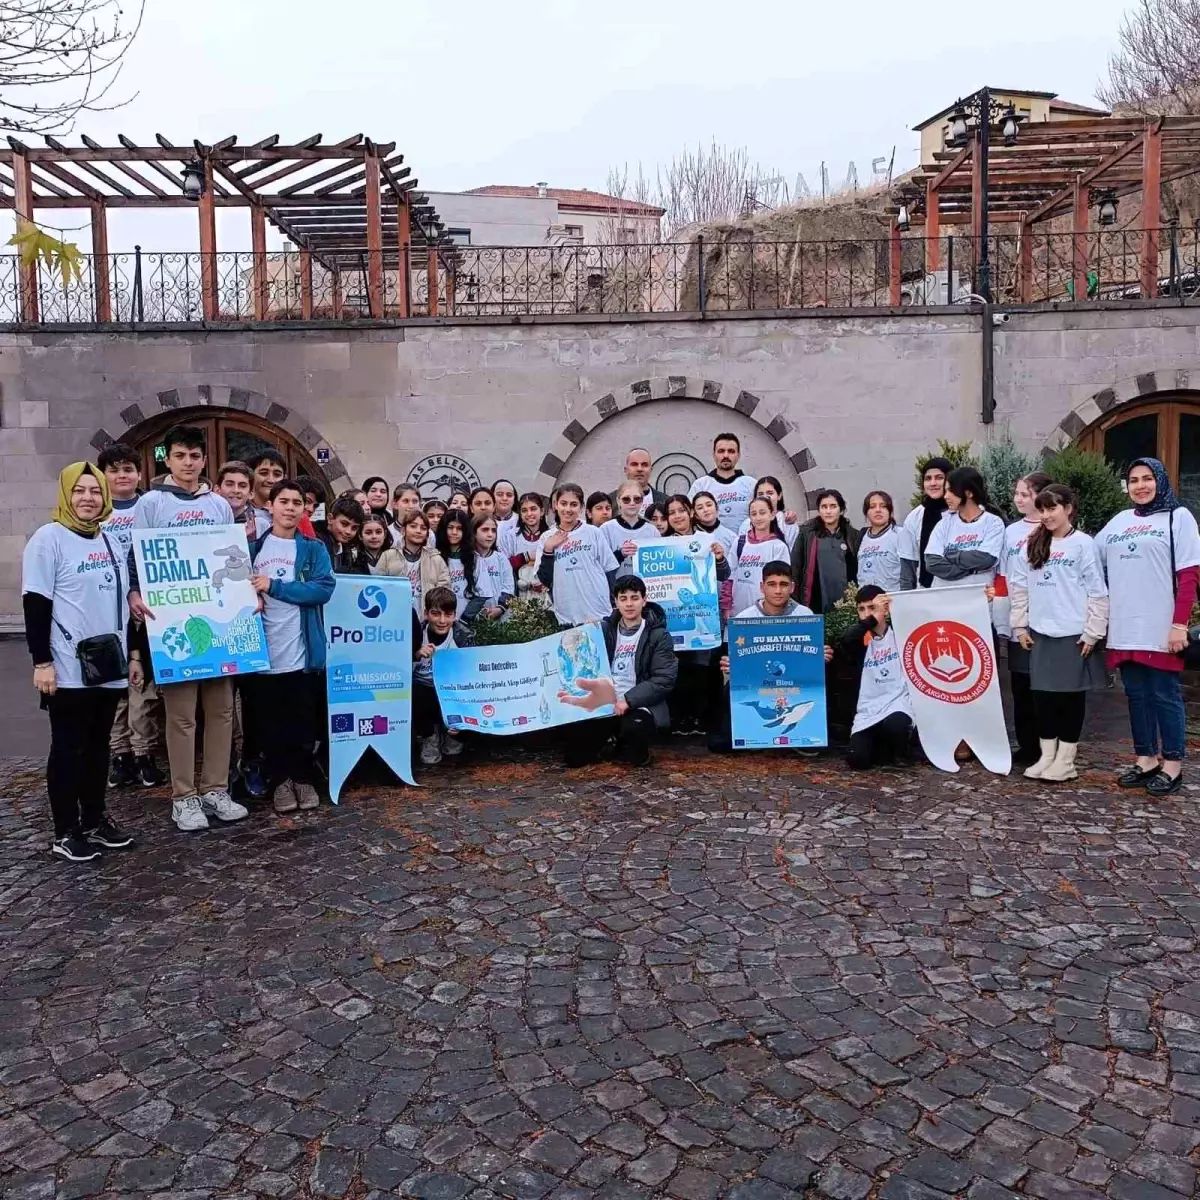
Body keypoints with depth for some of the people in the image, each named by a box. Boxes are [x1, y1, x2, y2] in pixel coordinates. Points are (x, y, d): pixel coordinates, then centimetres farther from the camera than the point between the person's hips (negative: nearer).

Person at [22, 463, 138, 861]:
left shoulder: (112, 540, 13)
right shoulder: (48, 539, -7)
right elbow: (36, 605, -11)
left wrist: (133, 653, 16)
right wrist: (42, 662, -15)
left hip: (109, 666, 6)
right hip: (69, 669, -6)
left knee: (98, 746, 13)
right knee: (68, 748, 1)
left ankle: (95, 821, 23)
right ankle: (66, 832, 11)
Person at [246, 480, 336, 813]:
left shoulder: (314, 548, 4)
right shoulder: (253, 547, 9)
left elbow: (323, 589, -10)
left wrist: (273, 586, -14)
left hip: (303, 652, -1)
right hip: (262, 652, 1)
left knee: (304, 722, 7)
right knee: (270, 723, 9)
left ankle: (303, 778, 22)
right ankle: (279, 780, 21)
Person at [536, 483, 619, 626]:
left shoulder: (593, 533, 1)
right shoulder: (547, 538, 5)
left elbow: (610, 571, 4)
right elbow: (545, 580, 1)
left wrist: (615, 608, 0)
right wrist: (548, 549, -9)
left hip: (600, 614, -1)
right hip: (566, 618, 1)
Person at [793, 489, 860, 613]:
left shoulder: (853, 536, 9)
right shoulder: (807, 533, 5)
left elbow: (860, 571, 12)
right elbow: (795, 566, 3)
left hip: (845, 604, 1)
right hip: (816, 603, -1)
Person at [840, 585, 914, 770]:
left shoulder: (899, 632, 6)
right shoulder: (861, 640, 5)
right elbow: (846, 640, -18)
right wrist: (871, 620, -27)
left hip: (898, 703, -2)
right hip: (868, 710, 2)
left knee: (894, 726, -37)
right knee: (856, 759, -18)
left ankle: (901, 750, 1)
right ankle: (882, 747, 18)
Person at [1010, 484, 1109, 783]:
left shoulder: (1084, 544, -5)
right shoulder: (1033, 545, 9)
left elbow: (1097, 593, -7)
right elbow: (1019, 587, 11)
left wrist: (1092, 633, -10)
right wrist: (1020, 626, 6)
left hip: (1073, 634, -5)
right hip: (1041, 633, 5)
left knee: (1071, 695, 4)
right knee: (1043, 695, 7)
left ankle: (1065, 761, 11)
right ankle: (1046, 756, 17)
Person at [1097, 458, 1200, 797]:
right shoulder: (1119, 521, 15)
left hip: (1161, 628, -5)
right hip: (1125, 628, 5)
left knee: (1165, 695, 1)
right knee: (1136, 695, 10)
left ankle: (1172, 765, 10)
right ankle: (1146, 759, 19)